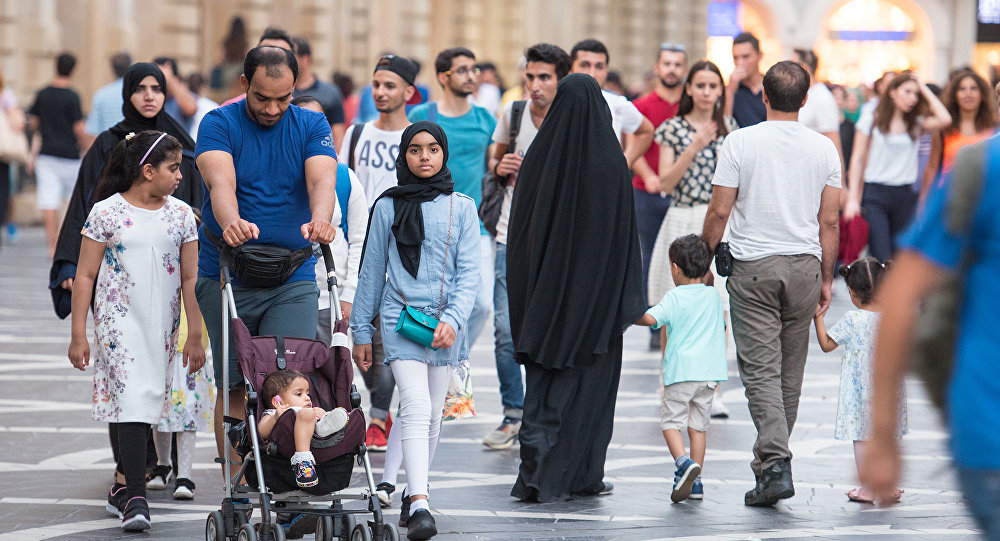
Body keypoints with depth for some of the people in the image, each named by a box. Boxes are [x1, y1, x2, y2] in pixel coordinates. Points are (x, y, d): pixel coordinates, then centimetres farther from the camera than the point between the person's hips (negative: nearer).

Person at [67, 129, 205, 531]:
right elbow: (85, 276, -2)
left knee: (147, 399, 7)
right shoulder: (107, 212, -4)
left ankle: (122, 486, 21)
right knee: (132, 396, -15)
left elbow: (190, 278, 9)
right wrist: (78, 335, -5)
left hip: (162, 324, 4)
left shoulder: (181, 215, 5)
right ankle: (135, 498, -19)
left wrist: (195, 336, 7)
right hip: (118, 318, -4)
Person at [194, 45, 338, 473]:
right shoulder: (219, 124, -4)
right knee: (234, 388, 0)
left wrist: (320, 220, -39)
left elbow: (321, 180, -16)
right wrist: (231, 222, -45)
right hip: (226, 279, -1)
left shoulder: (312, 127, 3)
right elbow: (220, 182, -23)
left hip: (293, 280, 1)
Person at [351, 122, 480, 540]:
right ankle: (419, 505, -25)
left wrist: (453, 319, -14)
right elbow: (372, 271, 11)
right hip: (400, 315, -2)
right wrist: (361, 332, 11)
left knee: (432, 413, 8)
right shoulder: (387, 207, 6)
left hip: (444, 321, 2)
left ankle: (413, 495, 23)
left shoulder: (461, 207, 6)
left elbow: (469, 272, 1)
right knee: (415, 407, -16)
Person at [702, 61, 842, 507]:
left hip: (753, 268, -3)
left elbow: (719, 211, -6)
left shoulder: (741, 142, -6)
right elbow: (829, 222, 4)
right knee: (790, 373, 13)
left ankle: (775, 464, -20)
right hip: (804, 267, 3)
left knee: (761, 369, -6)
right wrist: (826, 279, 13)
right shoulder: (824, 148, 2)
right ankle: (772, 459, 21)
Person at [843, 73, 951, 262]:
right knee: (881, 259, -12)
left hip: (905, 195, 3)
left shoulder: (916, 123, 10)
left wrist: (925, 90, 2)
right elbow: (858, 159, 4)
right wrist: (853, 198, -3)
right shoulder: (870, 121, 3)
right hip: (875, 194, -3)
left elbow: (944, 120, -8)